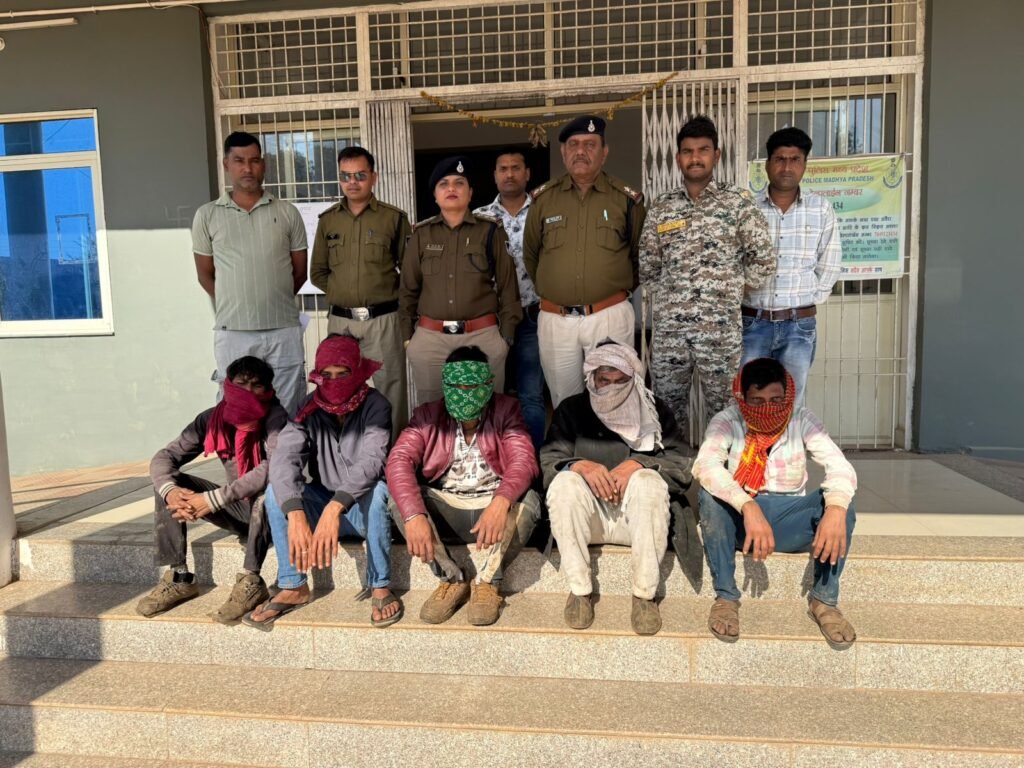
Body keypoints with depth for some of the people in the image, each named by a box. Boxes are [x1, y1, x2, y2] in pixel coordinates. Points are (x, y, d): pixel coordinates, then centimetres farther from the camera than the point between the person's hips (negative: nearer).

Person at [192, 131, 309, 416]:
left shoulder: (287, 212, 6)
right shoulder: (207, 215, 6)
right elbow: (206, 276, 10)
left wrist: (273, 301, 11)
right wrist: (234, 306, 8)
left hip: (284, 330, 0)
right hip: (232, 333, 0)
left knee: (288, 412, 6)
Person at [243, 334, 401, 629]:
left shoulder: (375, 405, -17)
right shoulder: (310, 409, -9)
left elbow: (371, 462, -32)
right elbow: (284, 460, -25)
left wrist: (335, 508, -47)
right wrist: (296, 515, -42)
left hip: (364, 509, -3)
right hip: (323, 507, 3)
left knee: (375, 490, -34)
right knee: (276, 492, -21)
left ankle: (380, 586, -17)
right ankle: (293, 587, -9)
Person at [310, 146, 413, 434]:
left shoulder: (394, 218, 0)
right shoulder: (328, 220, 9)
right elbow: (317, 272, 14)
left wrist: (390, 295, -2)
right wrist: (343, 292, 3)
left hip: (382, 320, -2)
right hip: (340, 320, 3)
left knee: (390, 389, 2)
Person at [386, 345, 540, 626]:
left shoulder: (506, 410, -1)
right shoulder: (428, 416, 0)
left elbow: (523, 461, -16)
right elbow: (399, 460, -15)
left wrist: (501, 502, -39)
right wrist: (414, 515, -34)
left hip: (493, 507, -1)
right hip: (443, 510, 2)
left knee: (527, 501, -31)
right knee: (398, 499, -24)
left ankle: (487, 583, -11)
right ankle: (452, 580, -12)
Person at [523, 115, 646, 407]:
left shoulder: (626, 199, 1)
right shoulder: (543, 199, 5)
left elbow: (639, 255, 12)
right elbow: (530, 254, 15)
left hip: (610, 316, -1)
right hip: (555, 319, 2)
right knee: (563, 403, 13)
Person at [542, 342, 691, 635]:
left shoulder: (655, 410, 9)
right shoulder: (571, 410, 10)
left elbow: (681, 467, -1)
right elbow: (547, 462, -2)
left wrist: (637, 465, -19)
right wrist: (581, 466, -23)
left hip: (637, 516, 0)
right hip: (587, 516, 1)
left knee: (649, 481, -31)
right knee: (564, 482, -29)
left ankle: (645, 594, -22)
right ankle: (579, 590, -19)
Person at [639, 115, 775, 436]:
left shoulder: (737, 202, -1)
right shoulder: (661, 207, 8)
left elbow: (764, 260, -1)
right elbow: (646, 268, 11)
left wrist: (727, 288, 2)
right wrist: (671, 292, 5)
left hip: (720, 328, -3)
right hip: (668, 328, 3)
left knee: (723, 410, 8)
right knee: (668, 408, 11)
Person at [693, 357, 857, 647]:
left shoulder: (802, 421, -6)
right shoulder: (727, 422, -11)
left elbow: (839, 466, -20)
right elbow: (705, 465, -31)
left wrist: (835, 509, -42)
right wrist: (749, 507, -46)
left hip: (789, 520, 1)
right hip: (739, 519, -1)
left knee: (840, 501, -25)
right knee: (710, 494, -31)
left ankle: (824, 600, -10)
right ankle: (725, 596, -17)